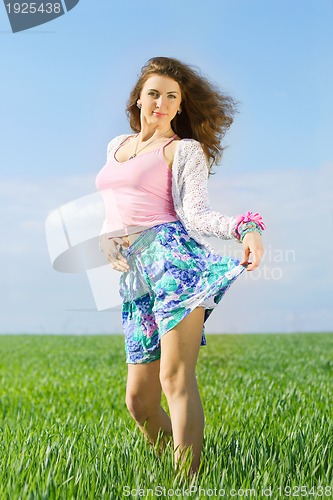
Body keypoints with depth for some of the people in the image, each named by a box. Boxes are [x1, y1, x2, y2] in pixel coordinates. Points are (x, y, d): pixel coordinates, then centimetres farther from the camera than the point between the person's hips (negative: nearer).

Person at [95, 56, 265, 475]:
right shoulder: (116, 146, 25)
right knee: (139, 399, 5)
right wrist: (107, 241, 7)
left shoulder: (186, 150, 6)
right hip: (133, 277, 6)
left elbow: (194, 213, -8)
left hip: (173, 256, -6)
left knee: (176, 379, -19)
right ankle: (165, 456, 29)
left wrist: (245, 228, -27)